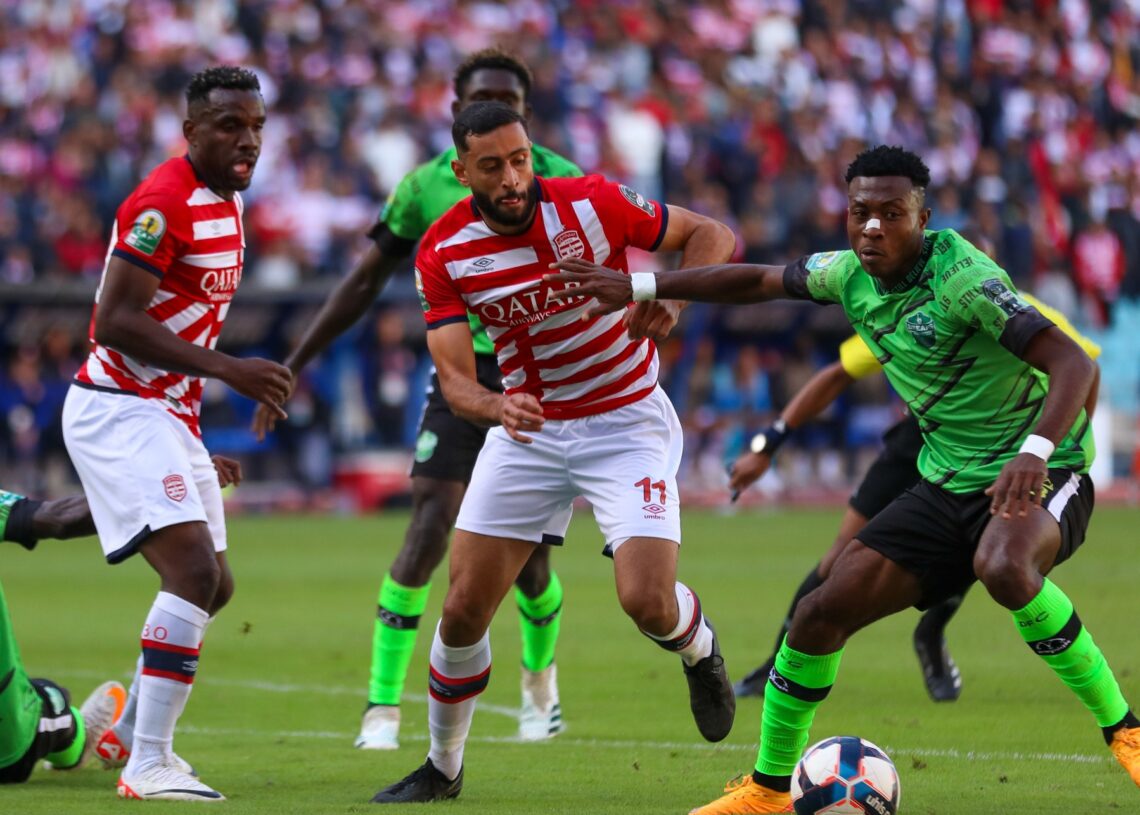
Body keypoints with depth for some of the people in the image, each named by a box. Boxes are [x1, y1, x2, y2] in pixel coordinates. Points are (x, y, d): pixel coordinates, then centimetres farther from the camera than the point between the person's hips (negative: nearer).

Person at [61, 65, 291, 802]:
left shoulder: (227, 203, 13)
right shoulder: (163, 205, -18)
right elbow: (115, 322, -24)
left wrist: (199, 446, 22)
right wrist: (227, 369, -27)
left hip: (167, 415, 10)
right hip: (118, 411, -10)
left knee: (214, 586, 16)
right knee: (195, 570, -22)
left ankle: (133, 730, 32)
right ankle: (148, 766, -23)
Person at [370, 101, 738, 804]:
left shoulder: (592, 204, -17)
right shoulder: (444, 252, -11)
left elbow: (715, 236, -7)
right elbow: (454, 377, -15)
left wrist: (671, 297, -27)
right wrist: (497, 407, -38)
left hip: (628, 422, -3)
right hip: (529, 429, 3)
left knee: (648, 602, -19)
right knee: (463, 611, -2)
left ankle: (699, 647, 20)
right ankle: (443, 769, 21)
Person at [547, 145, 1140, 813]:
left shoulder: (960, 276, -23)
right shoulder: (852, 274, 0)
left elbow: (1073, 362, -30)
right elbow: (758, 281, 19)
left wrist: (1037, 450, -46)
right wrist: (638, 288, 17)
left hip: (1040, 476, -7)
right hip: (947, 483, 7)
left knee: (1003, 567, -40)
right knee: (825, 610, -3)